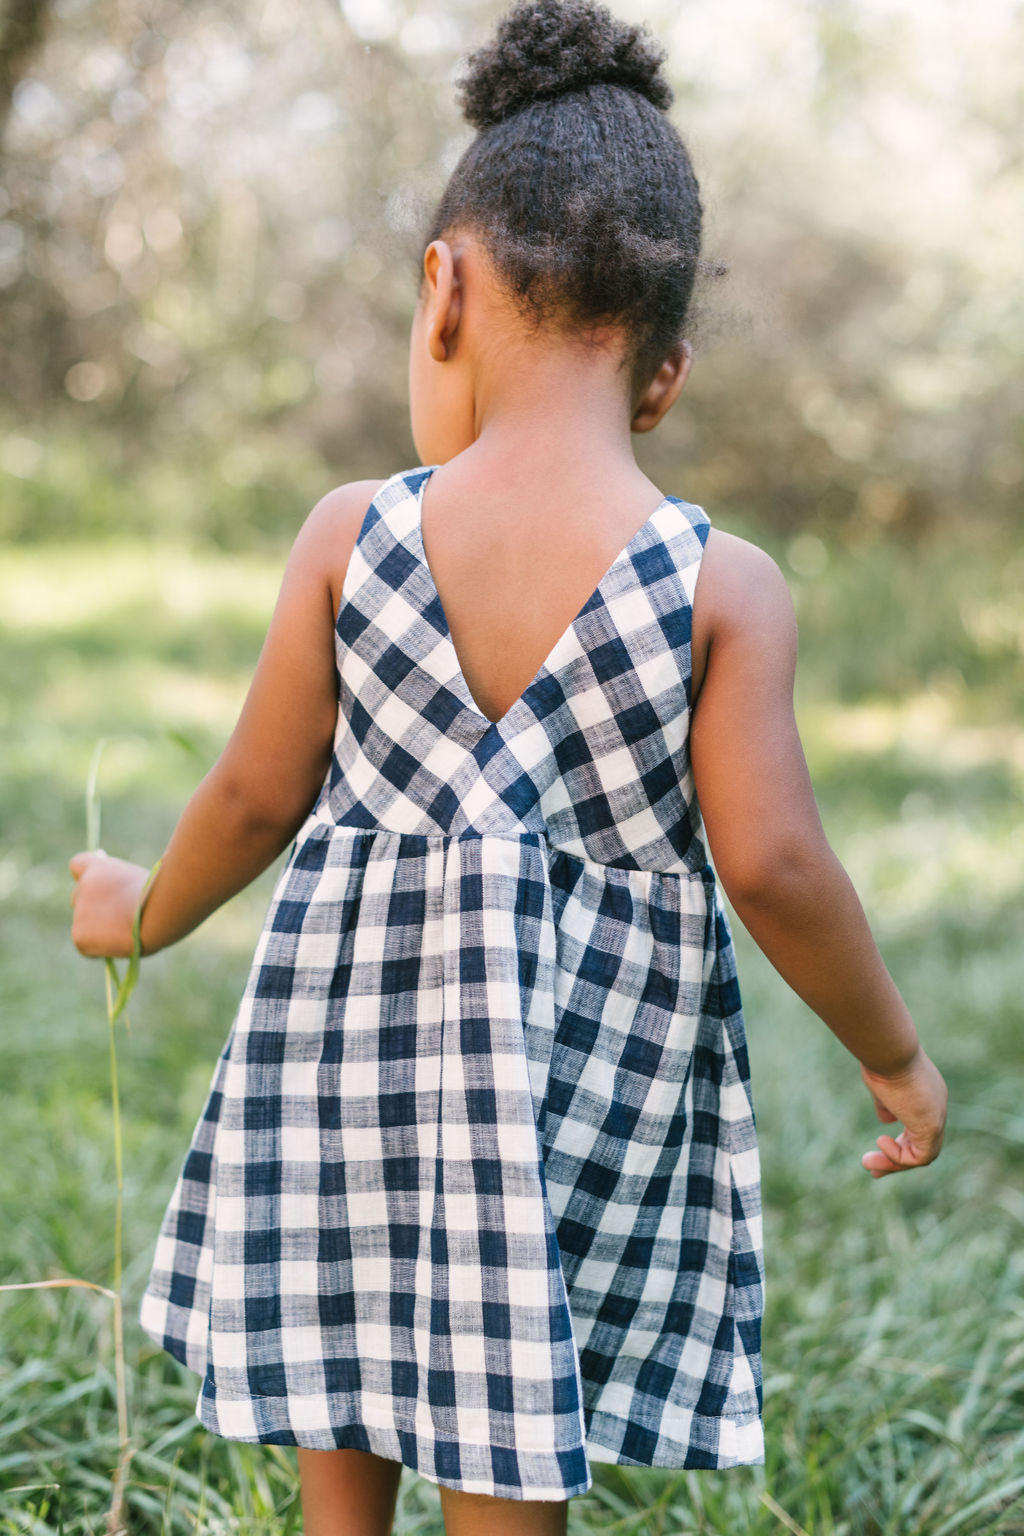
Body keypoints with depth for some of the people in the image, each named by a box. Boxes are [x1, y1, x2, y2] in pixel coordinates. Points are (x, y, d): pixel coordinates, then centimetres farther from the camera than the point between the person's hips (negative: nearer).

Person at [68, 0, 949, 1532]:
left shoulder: (354, 535, -9)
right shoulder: (727, 586, -12)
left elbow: (258, 795, -3)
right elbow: (770, 866, -14)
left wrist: (147, 913, 18)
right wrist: (896, 1055, 2)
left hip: (356, 1026, 1)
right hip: (596, 1068, -1)